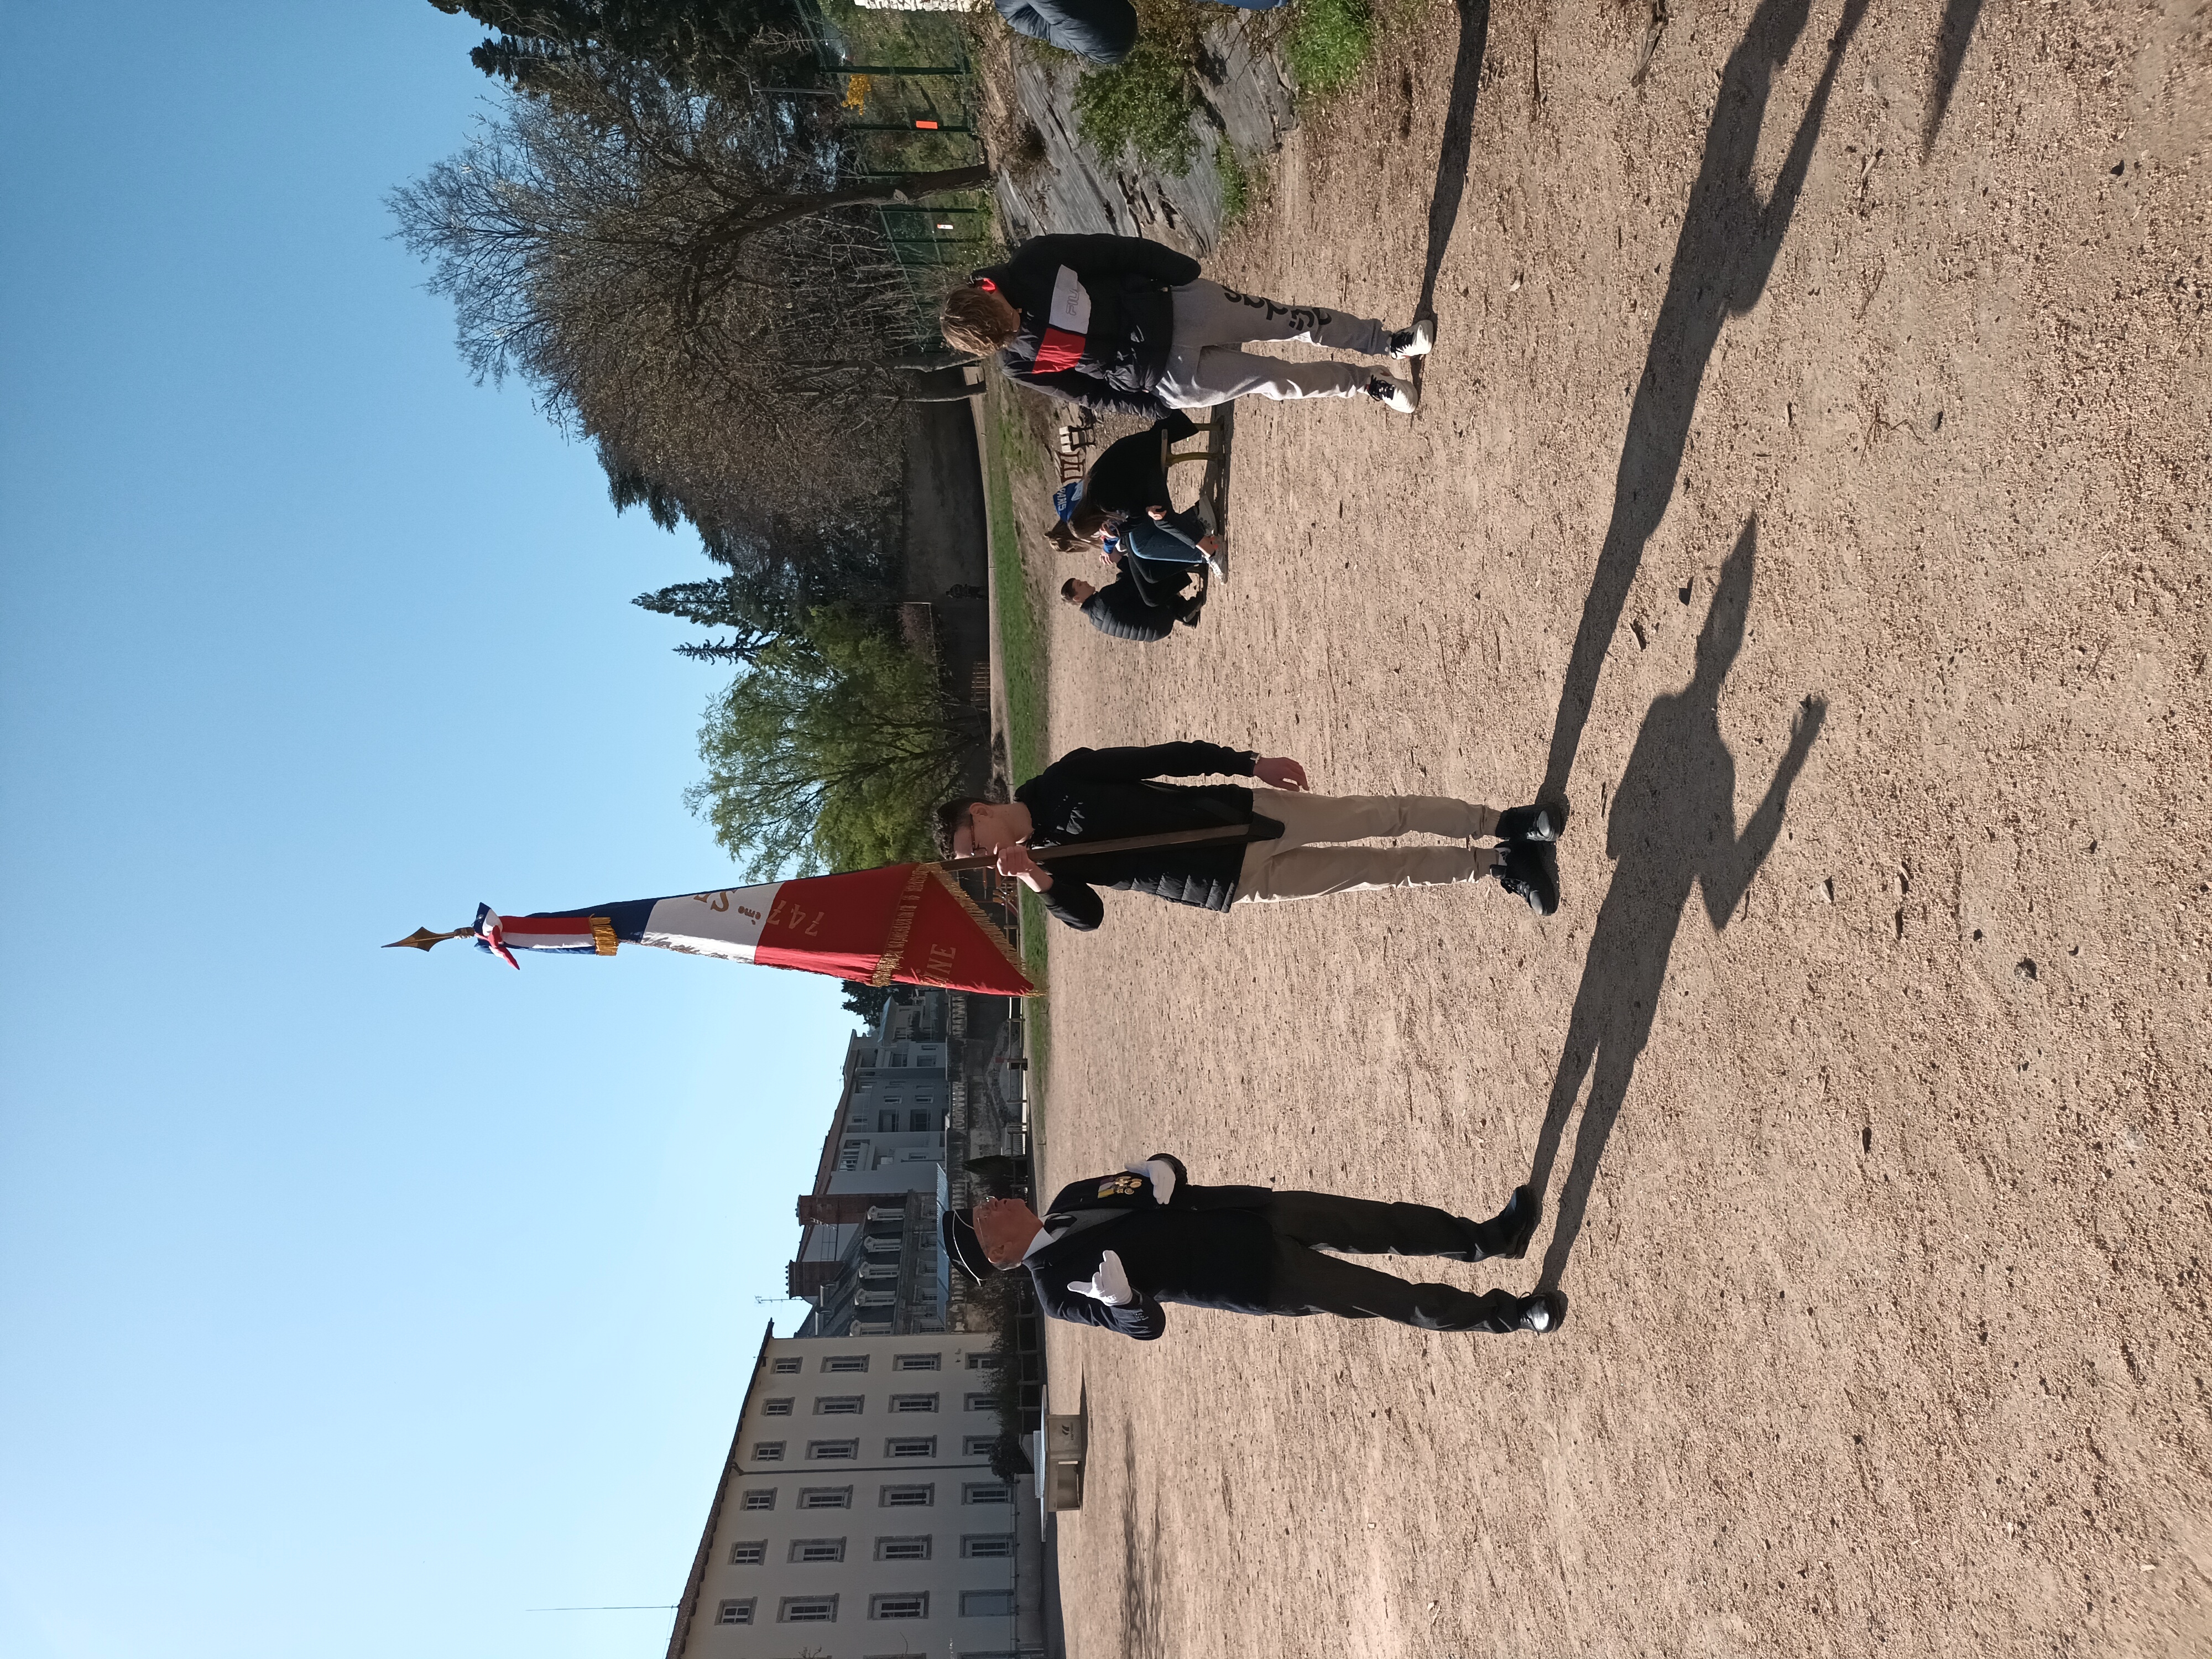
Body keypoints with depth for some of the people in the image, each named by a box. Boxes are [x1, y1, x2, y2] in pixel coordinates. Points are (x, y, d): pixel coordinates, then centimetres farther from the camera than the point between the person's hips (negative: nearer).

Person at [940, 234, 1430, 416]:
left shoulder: (1033, 263, -15)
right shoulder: (1020, 365, -14)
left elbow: (1116, 250, -6)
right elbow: (1086, 392, -2)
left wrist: (1180, 271, -6)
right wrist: (1151, 407, -1)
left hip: (1173, 303, 2)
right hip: (1169, 377, -2)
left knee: (1291, 320, 7)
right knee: (1279, 380, 0)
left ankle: (1388, 341, 29)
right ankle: (1369, 383, 26)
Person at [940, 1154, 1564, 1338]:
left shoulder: (1069, 1200, 7)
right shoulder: (1058, 1290, -11)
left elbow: (1168, 1173, 11)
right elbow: (1146, 1323, -12)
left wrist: (1157, 1172, -14)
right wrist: (1117, 1297, -34)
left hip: (1256, 1213, 6)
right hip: (1256, 1280, -6)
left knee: (1383, 1224, 6)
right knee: (1393, 1299, -5)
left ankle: (1489, 1239, 25)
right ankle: (1502, 1314, 12)